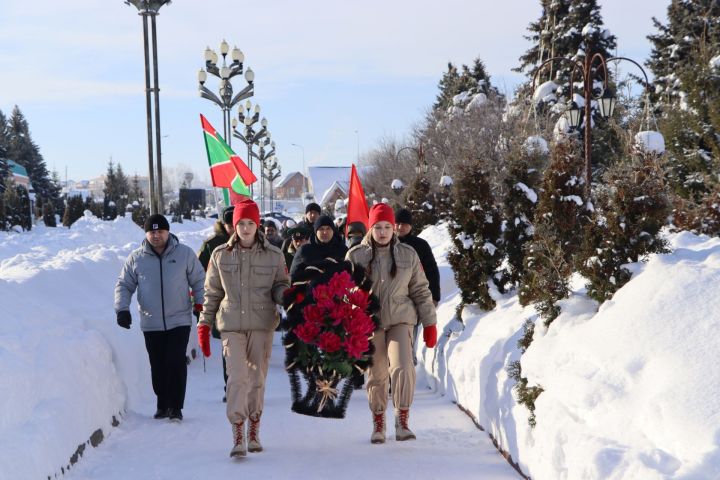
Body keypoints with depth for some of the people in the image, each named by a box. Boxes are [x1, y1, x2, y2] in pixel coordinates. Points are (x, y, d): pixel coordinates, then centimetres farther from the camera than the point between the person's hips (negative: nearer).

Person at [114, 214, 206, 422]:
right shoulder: (136, 258, 4)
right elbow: (124, 285, 10)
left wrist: (200, 303, 1)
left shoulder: (185, 253, 1)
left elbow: (198, 280, 9)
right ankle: (163, 405, 19)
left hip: (179, 321, -2)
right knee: (158, 366, 6)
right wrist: (122, 309, -3)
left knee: (176, 363, -10)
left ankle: (175, 407, -3)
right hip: (151, 324, 2)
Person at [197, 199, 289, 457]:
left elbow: (280, 286, 9)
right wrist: (204, 324, 8)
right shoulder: (221, 255, 6)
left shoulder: (273, 255, 4)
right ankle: (238, 435, -13)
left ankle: (254, 432, 23)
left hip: (262, 324, 1)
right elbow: (212, 292, 12)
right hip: (232, 325, -1)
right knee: (237, 377, -14)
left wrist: (286, 296, -15)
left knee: (257, 378, 8)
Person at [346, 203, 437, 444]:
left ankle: (402, 419, -6)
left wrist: (429, 323, 6)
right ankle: (378, 423, 22)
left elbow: (421, 290, 8)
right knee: (376, 375, 5)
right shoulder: (356, 256, 1)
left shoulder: (408, 255, 4)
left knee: (403, 368, -19)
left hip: (400, 320, 0)